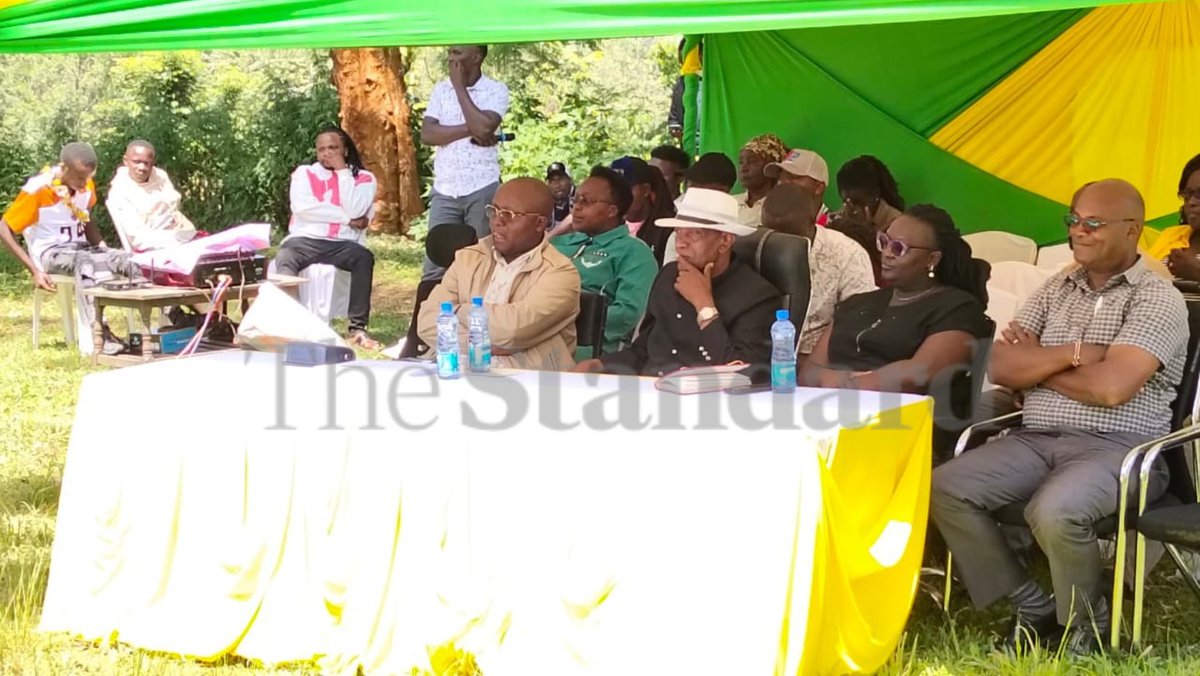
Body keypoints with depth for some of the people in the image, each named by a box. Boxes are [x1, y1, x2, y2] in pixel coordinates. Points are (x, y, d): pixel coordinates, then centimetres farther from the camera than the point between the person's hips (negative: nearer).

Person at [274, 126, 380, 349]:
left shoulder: (364, 178, 11)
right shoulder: (304, 173, 13)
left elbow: (354, 211, -8)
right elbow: (302, 207, -6)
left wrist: (342, 171, -3)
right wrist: (347, 219, -6)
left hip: (342, 245, 0)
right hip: (304, 241, 0)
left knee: (364, 257, -34)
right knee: (285, 258, -34)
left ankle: (357, 328, -33)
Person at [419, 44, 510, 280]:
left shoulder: (496, 90, -2)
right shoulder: (441, 89, 10)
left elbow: (484, 127, -19)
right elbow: (427, 134, -1)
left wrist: (459, 86, -9)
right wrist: (470, 130, -12)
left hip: (482, 189, -3)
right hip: (444, 190, 3)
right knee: (434, 264, 0)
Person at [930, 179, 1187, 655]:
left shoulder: (1159, 300, -5)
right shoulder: (1056, 289, 15)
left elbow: (1111, 387, -19)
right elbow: (1000, 368, 6)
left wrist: (1038, 363, -2)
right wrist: (1070, 354, -11)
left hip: (1118, 448, -6)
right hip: (1036, 439, 7)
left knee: (1053, 511, -36)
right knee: (944, 489, -14)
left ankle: (1085, 627, -7)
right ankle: (1033, 606, -2)